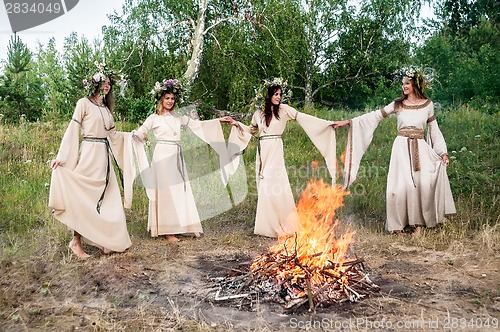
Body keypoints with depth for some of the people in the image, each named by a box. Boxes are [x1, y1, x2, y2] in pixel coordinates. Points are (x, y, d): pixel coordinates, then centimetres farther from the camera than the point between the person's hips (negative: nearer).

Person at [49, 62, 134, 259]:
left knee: (108, 200, 4)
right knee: (84, 197, -3)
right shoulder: (84, 103, -2)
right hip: (89, 154, -7)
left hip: (104, 157, 7)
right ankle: (76, 241, 7)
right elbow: (72, 131, -6)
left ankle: (107, 240, 12)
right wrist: (61, 157, -12)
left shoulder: (106, 108, 18)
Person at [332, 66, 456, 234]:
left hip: (420, 148, 1)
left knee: (423, 183, -13)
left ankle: (418, 223, 1)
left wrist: (443, 152, 7)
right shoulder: (398, 104, 5)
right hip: (402, 147, 0)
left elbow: (434, 129, 13)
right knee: (401, 184, -7)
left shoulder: (427, 104, 7)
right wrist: (348, 122, -2)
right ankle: (399, 224, 8)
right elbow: (375, 116, 3)